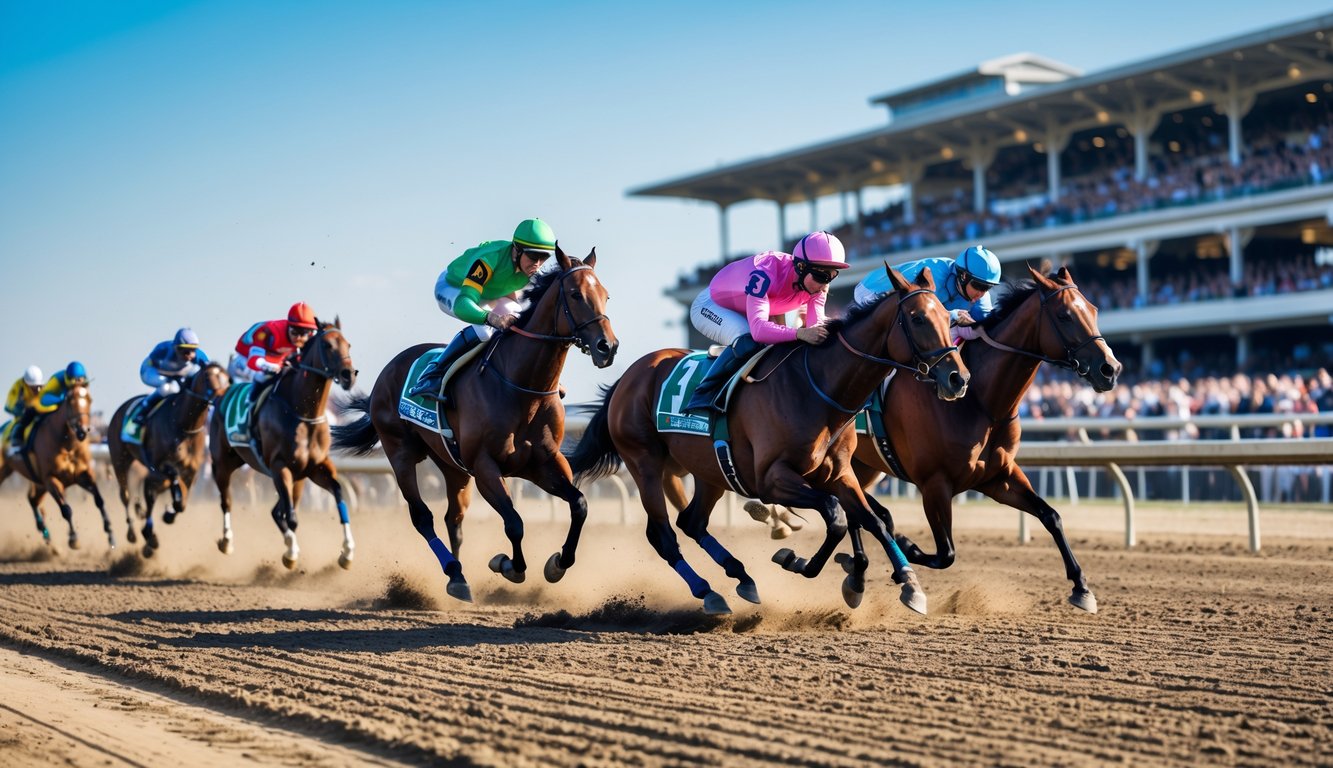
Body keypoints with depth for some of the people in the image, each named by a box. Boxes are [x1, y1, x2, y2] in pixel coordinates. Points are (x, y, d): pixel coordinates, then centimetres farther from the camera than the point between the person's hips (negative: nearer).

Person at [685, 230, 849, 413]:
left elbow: (816, 327, -23)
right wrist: (800, 333, -66)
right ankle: (703, 396, -27)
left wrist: (828, 332, -47)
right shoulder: (765, 274, -42)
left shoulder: (817, 283, -19)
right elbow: (758, 329, -52)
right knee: (748, 342, -34)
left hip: (746, 315, 8)